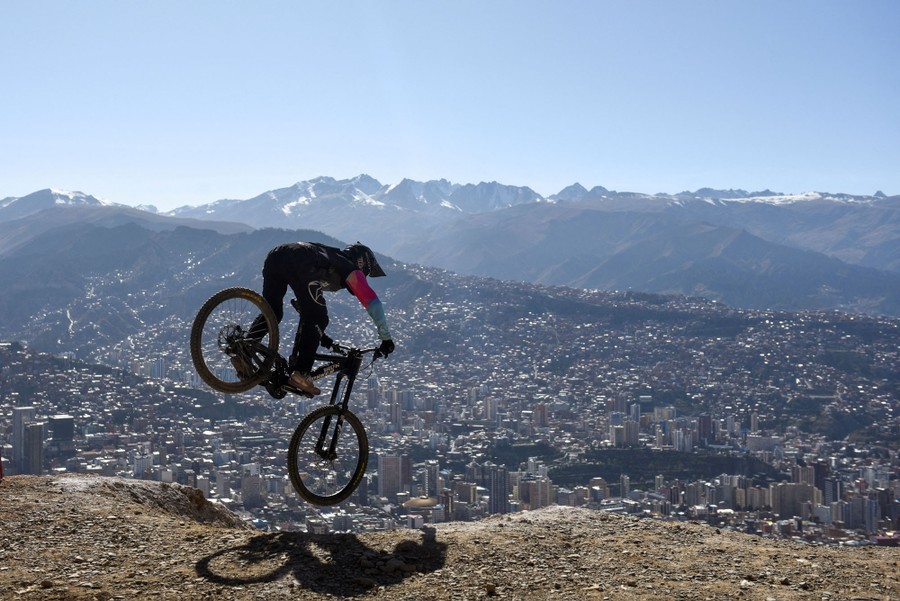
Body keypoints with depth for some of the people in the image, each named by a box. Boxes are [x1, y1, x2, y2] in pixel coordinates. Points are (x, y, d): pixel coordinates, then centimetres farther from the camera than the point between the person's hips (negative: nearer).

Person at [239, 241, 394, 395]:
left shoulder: (333, 259, 43)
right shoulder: (351, 270, 23)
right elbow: (372, 302, 12)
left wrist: (319, 333, 55)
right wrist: (386, 339, 17)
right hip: (299, 262, -7)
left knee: (272, 314, 22)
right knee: (318, 320, 3)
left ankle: (242, 354, 11)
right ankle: (300, 374, -5)